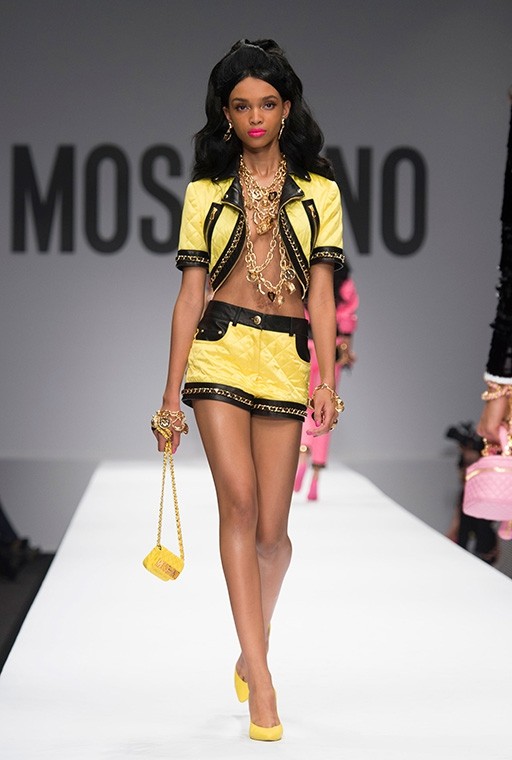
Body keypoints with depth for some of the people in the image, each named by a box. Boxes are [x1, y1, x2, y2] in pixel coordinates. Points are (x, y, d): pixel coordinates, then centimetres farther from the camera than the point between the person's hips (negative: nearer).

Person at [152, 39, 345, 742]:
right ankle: (261, 682, -17)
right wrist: (172, 392, 3)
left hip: (287, 356, 1)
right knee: (239, 500, -17)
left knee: (271, 527, 0)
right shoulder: (206, 192, 11)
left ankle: (251, 653, 27)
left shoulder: (318, 191, 11)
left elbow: (321, 290, 6)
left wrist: (328, 380, -5)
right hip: (219, 348, -1)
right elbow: (191, 293, 8)